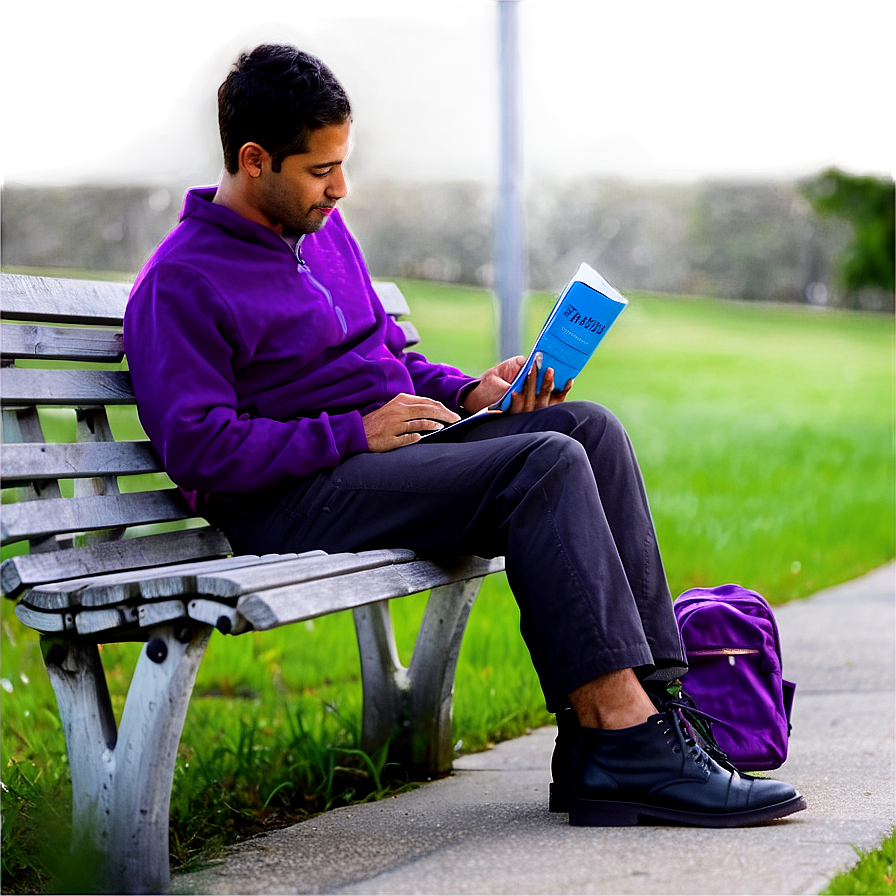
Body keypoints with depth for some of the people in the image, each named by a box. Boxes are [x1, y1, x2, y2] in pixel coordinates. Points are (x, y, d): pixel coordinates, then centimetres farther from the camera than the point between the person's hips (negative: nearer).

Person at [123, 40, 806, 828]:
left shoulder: (324, 232, 20)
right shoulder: (179, 283, -7)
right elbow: (196, 445, -17)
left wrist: (468, 391, 7)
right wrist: (355, 432, -17)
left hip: (390, 449, 9)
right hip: (294, 502, -9)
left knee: (587, 427, -13)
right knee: (545, 467, -26)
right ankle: (630, 743, -28)